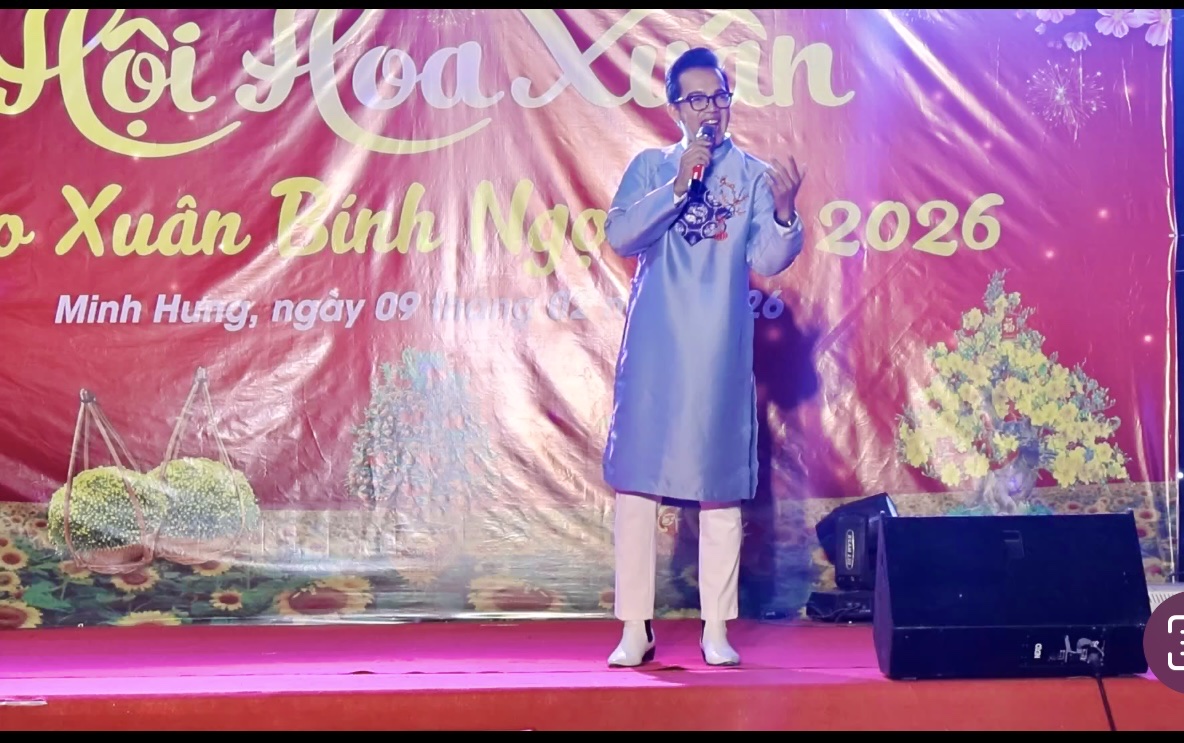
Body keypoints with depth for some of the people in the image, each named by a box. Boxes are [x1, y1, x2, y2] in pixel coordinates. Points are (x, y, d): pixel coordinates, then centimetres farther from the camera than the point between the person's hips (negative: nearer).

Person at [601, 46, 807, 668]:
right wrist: (678, 185, -13)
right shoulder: (650, 166, 9)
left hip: (719, 354, -1)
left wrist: (785, 210, -23)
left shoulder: (754, 175, 6)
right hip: (652, 348, 1)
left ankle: (716, 629, 10)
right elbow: (619, 236, -4)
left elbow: (768, 262, -4)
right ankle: (635, 628, 7)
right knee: (635, 479, -1)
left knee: (720, 484, 1)